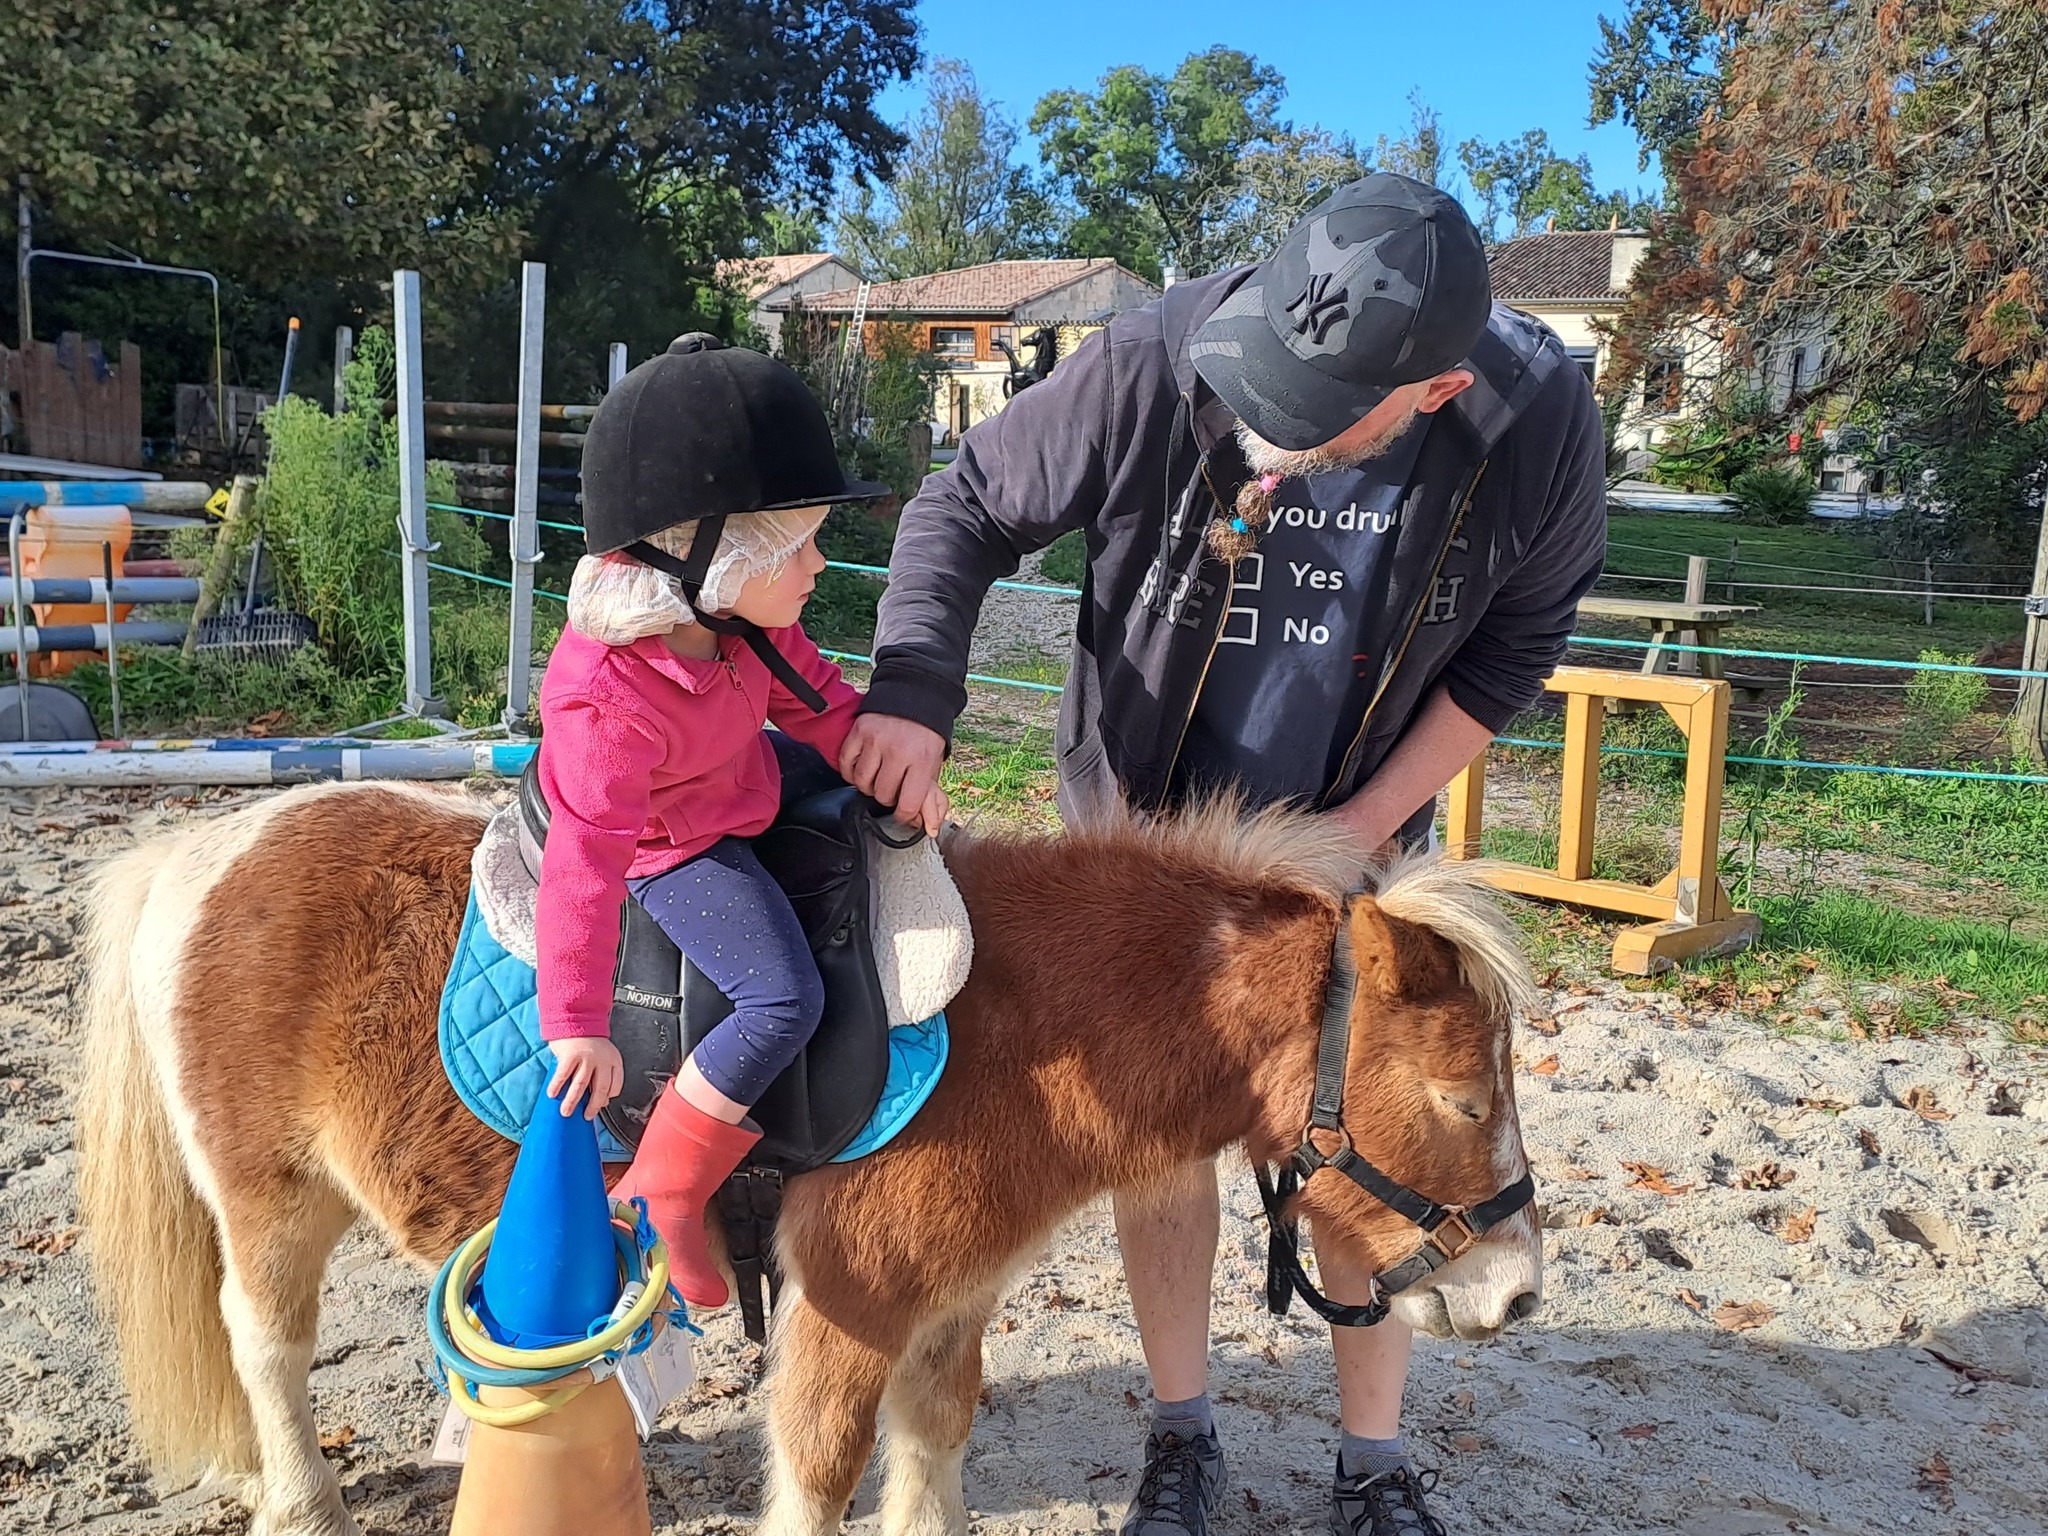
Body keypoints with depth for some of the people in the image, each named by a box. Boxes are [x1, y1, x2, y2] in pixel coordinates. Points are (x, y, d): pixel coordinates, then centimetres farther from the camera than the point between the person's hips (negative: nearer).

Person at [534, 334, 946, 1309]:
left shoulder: (746, 614, -16)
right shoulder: (608, 700, -39)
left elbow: (811, 694, 3)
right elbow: (585, 866, -35)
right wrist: (580, 1027, -31)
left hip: (745, 787, 9)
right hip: (675, 850, -8)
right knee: (784, 999, -21)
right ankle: (657, 1201, -5)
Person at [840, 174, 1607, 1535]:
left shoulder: (1542, 429, -23)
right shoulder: (1158, 363, -28)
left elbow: (1511, 655, -8)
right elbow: (964, 509, -14)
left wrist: (1360, 829, -14)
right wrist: (913, 688, -29)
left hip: (1353, 834, 1)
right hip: (1146, 826, 0)